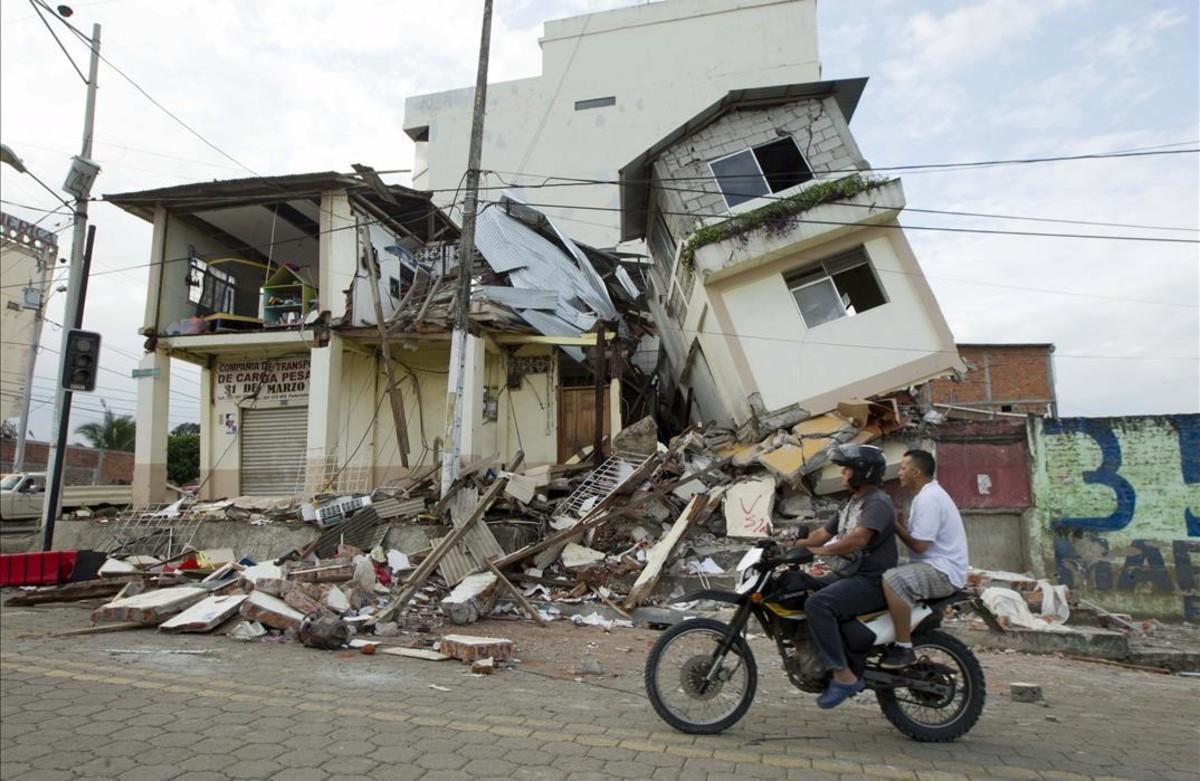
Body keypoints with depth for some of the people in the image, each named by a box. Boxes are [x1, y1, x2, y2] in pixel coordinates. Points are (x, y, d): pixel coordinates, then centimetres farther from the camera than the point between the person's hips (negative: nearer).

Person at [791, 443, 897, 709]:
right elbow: (824, 533, 18)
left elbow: (859, 538, -29)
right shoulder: (853, 503, 20)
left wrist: (819, 551, -29)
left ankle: (843, 676, -24)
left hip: (871, 581, -10)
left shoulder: (878, 503, -13)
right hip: (849, 576, 10)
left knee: (817, 604, -31)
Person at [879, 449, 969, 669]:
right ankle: (897, 639, 19)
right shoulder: (927, 494, 17)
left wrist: (895, 525, -10)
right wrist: (901, 524, 2)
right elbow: (918, 536, 15)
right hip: (935, 567, 11)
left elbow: (919, 545, -21)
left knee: (892, 580, -33)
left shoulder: (928, 498, -17)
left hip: (943, 572, -11)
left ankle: (904, 649, -24)